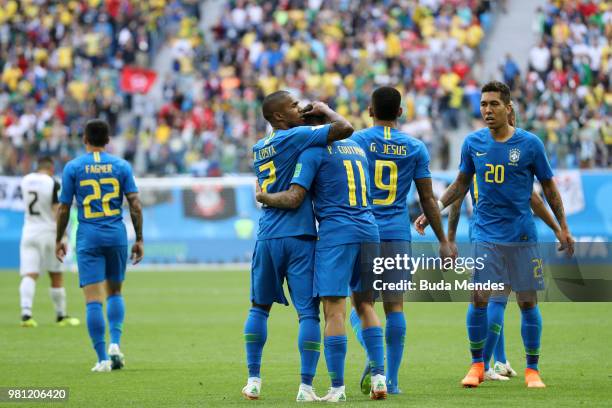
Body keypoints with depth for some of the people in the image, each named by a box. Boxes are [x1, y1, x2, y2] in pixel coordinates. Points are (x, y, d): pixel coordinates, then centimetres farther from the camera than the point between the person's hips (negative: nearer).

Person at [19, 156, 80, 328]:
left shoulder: (25, 181, 3)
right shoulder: (52, 184, -11)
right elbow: (57, 211, -14)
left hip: (29, 231, 3)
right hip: (48, 231, -3)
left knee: (29, 275, -6)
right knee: (56, 277, 11)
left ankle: (26, 312, -27)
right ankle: (61, 316, 22)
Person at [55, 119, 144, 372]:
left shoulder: (73, 167, 0)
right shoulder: (121, 166, 3)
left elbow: (63, 208, 1)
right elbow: (135, 204, -1)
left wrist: (59, 240, 11)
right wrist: (139, 239, 4)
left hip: (88, 237, -2)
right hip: (117, 235, 2)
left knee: (93, 299, -2)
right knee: (114, 292, 19)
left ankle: (103, 358, -7)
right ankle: (115, 344, 1)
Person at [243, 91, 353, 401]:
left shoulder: (258, 148, 12)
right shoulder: (295, 137, -9)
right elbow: (345, 128, -16)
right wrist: (323, 110, 4)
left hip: (267, 237, 6)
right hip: (298, 237, -6)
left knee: (259, 307, 18)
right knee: (308, 313, -3)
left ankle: (253, 380, 16)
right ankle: (306, 386, -8)